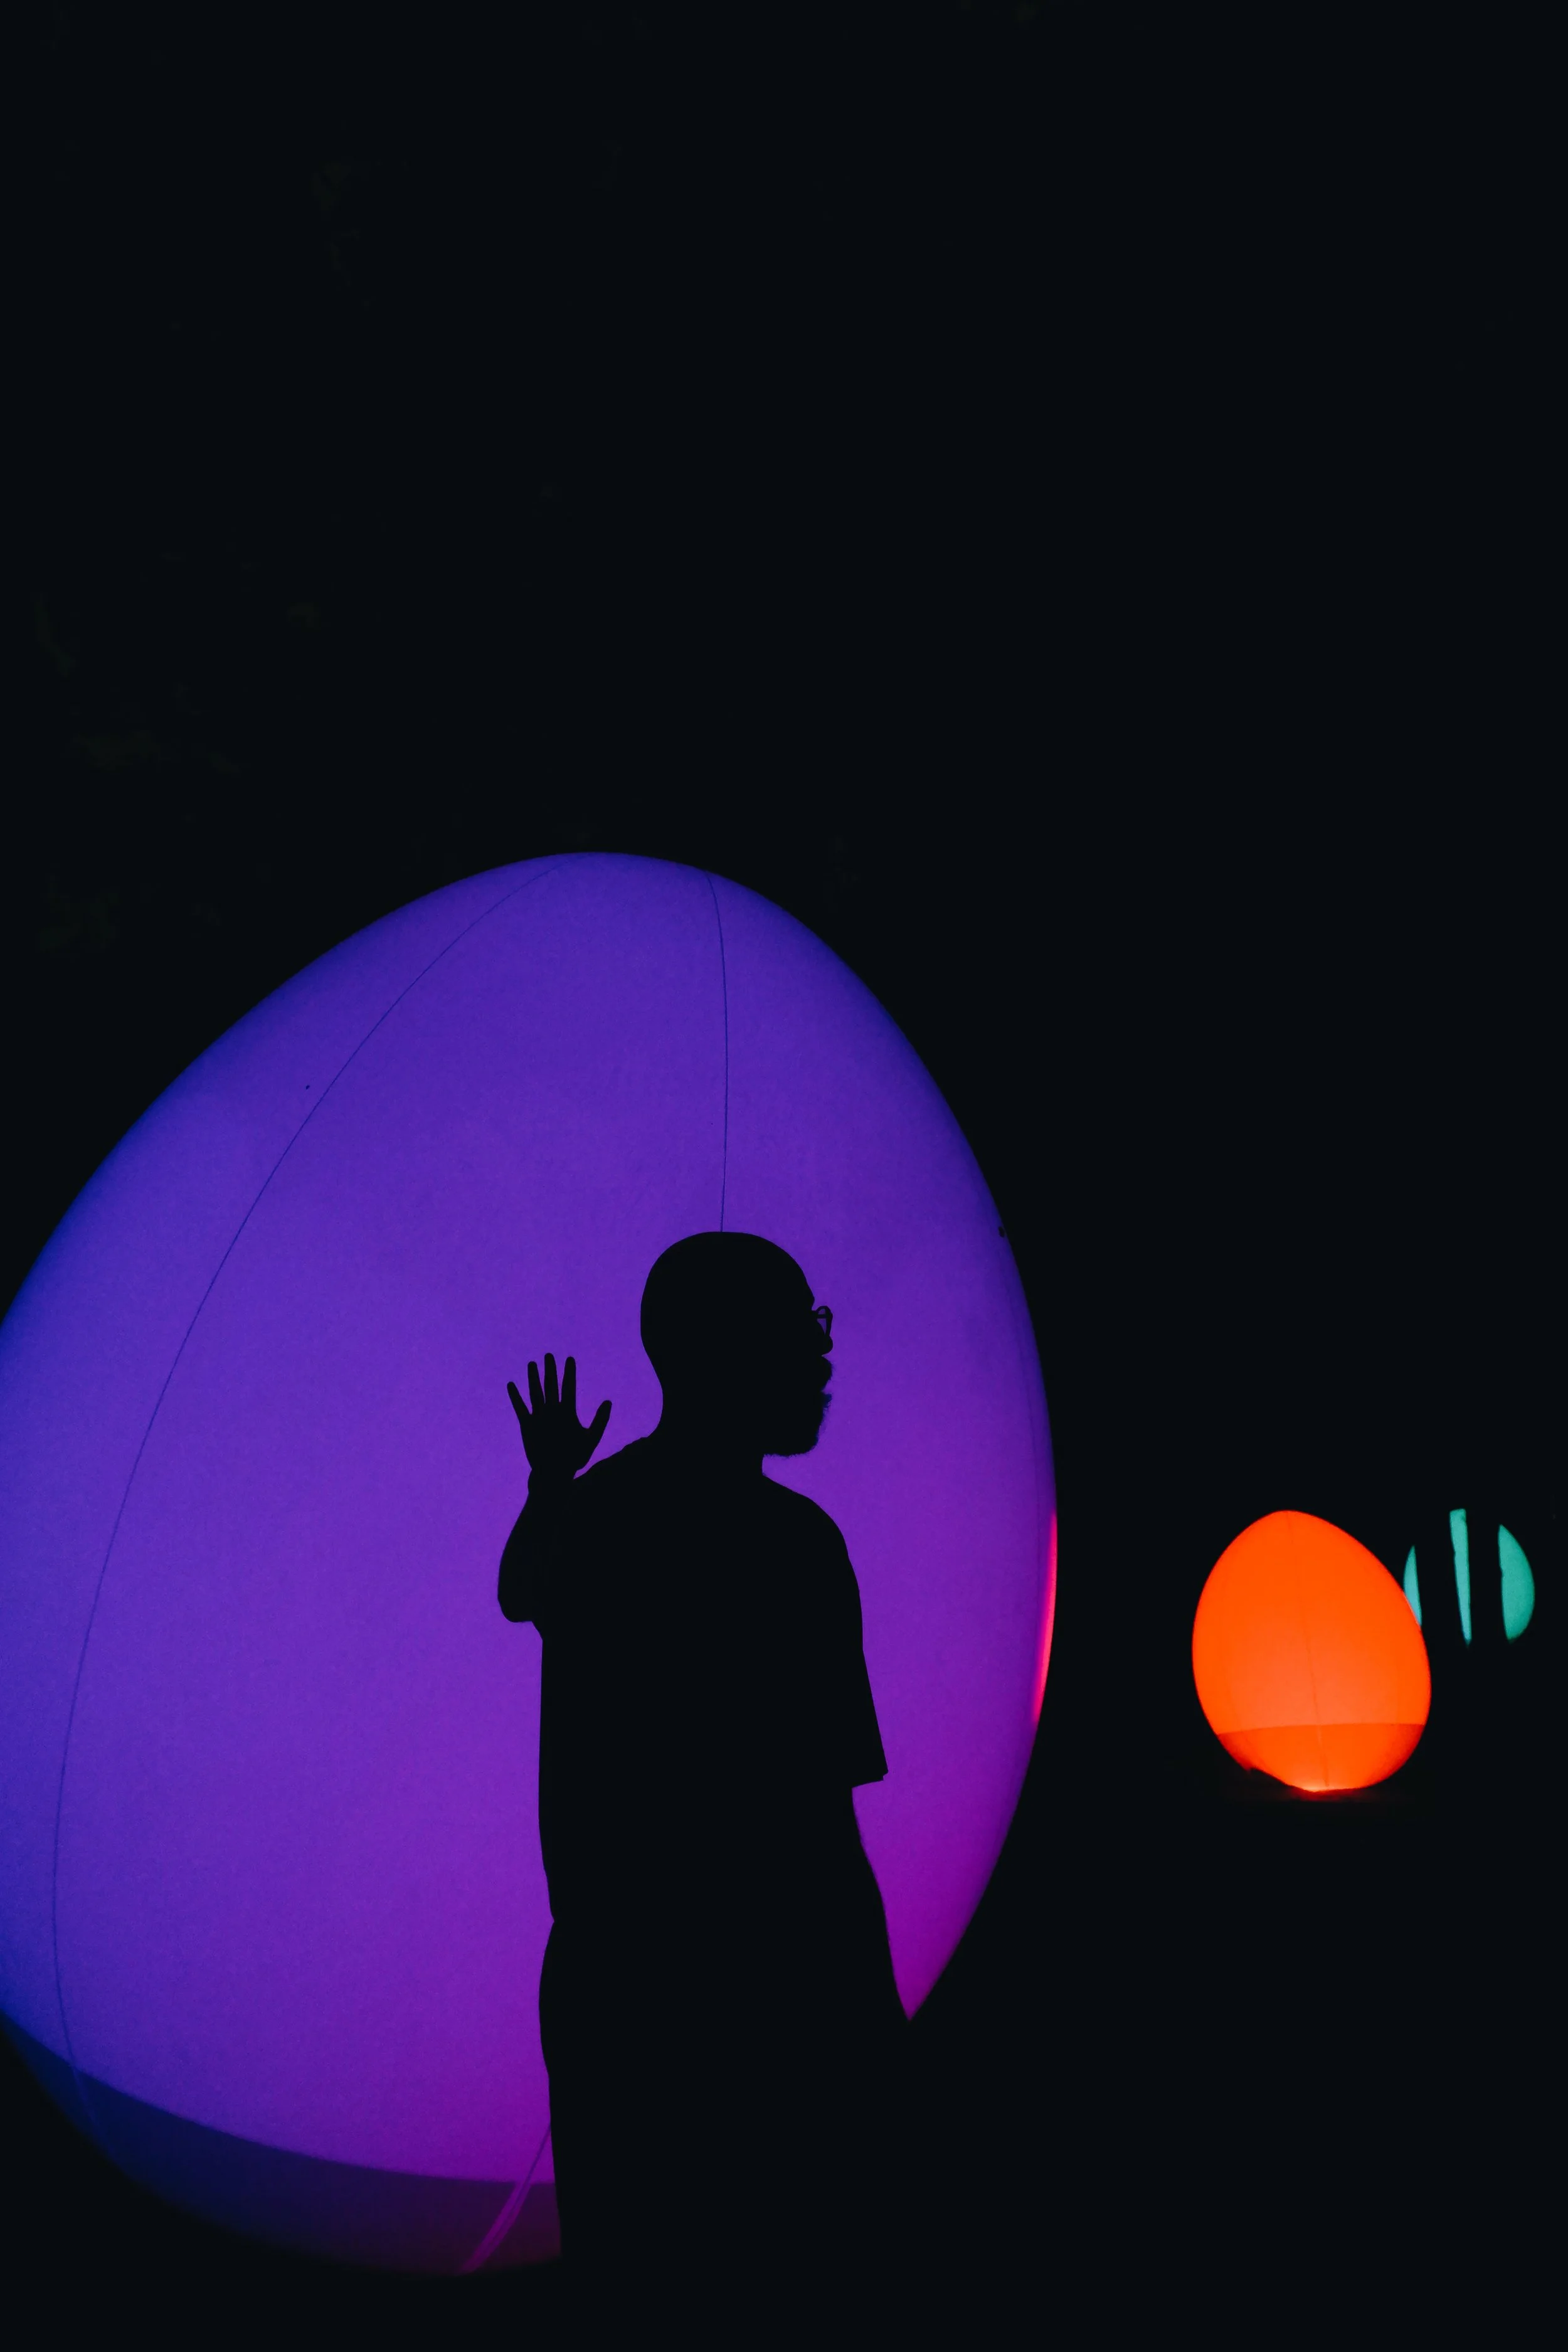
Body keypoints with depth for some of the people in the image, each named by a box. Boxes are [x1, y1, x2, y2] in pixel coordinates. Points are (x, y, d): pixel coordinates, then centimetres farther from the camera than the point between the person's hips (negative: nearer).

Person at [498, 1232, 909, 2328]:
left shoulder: (588, 1508, 4)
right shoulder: (790, 1538, -18)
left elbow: (521, 1592, 27)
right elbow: (819, 1798, -20)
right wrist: (862, 2012, -12)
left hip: (607, 1976, 7)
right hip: (770, 1989, -7)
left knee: (639, 2287, 17)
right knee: (756, 2283, 8)